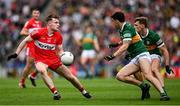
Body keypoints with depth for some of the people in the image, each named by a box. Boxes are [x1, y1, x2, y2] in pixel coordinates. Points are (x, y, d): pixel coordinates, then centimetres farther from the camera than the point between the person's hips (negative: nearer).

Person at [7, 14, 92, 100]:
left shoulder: (58, 36, -3)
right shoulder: (39, 33, -15)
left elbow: (60, 50, 7)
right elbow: (25, 41, -5)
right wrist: (16, 54, -7)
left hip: (54, 59, 4)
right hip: (40, 60, -4)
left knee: (70, 76, 4)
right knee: (42, 71, -39)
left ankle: (83, 91, 28)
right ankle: (55, 93, -36)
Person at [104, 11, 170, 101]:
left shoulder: (127, 28, -11)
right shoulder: (122, 30, 17)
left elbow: (125, 46, -21)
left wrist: (113, 56, -23)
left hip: (142, 55, -10)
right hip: (135, 59, 10)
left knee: (148, 75, -32)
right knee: (120, 76, -4)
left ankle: (163, 94, -41)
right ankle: (142, 86, -6)